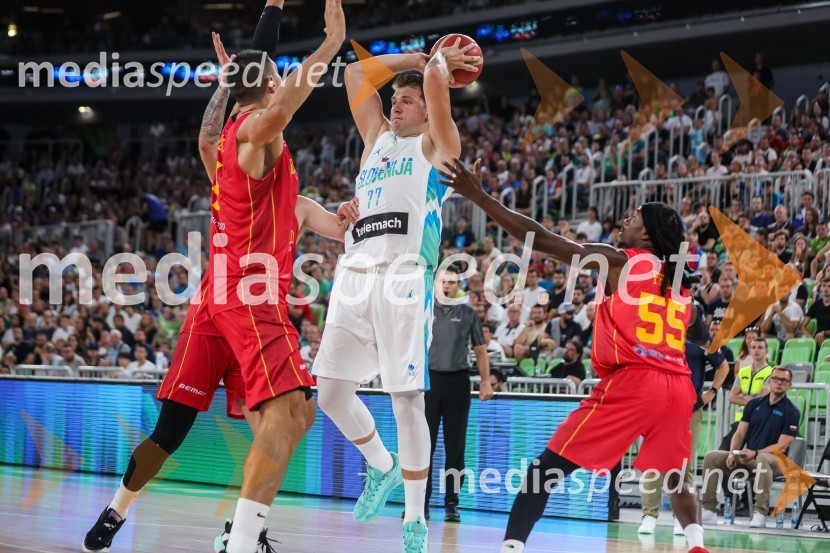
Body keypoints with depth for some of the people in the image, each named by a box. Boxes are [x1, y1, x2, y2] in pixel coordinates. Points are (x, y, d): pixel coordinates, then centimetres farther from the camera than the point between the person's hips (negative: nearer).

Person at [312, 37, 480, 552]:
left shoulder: (436, 145, 10)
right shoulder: (378, 137, 26)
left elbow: (436, 84, -4)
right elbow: (356, 72, 25)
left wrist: (440, 61, 17)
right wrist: (417, 57, 28)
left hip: (405, 277, -6)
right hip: (355, 276, 6)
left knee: (407, 398, -8)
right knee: (331, 392, 3)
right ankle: (382, 467, 28)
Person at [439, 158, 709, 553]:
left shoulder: (616, 261, 3)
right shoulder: (681, 282, 20)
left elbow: (541, 240, -1)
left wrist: (478, 197, 0)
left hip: (631, 380, -6)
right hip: (677, 385, 6)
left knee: (547, 467, 0)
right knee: (673, 477, 27)